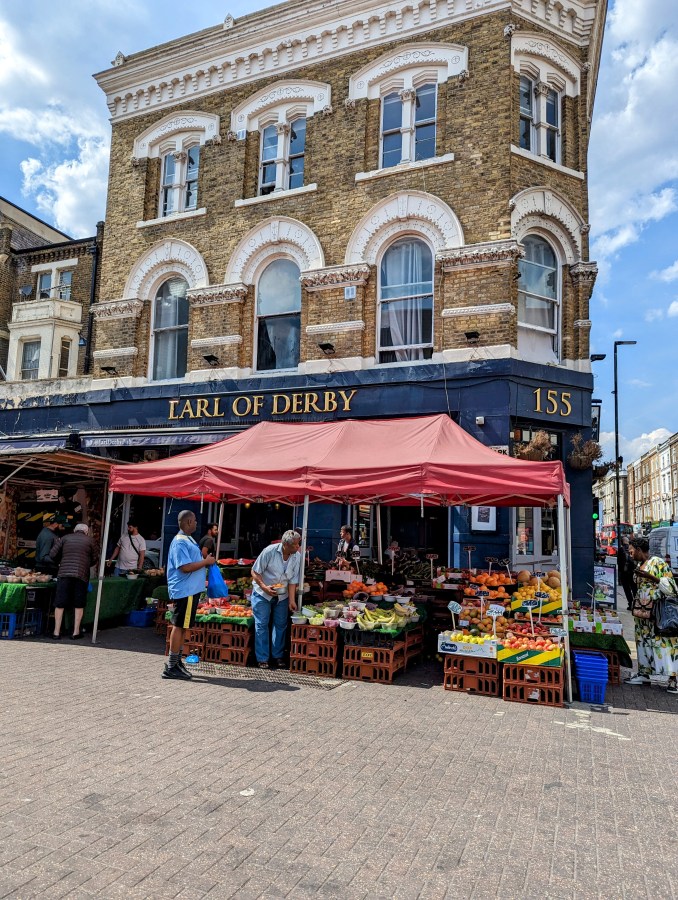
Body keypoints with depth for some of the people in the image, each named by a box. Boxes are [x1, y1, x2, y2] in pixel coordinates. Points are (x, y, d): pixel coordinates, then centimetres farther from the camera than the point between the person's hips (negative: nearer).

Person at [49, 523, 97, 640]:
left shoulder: (65, 538, 11)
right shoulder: (90, 541, 9)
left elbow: (52, 554, 7)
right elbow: (94, 560, 11)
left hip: (64, 574, 1)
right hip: (82, 575, -1)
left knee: (59, 604, 8)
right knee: (79, 605, 9)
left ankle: (56, 632, 10)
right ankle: (76, 632, 11)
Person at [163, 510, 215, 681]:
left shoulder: (188, 540, 17)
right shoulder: (180, 542, -16)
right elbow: (185, 567, -23)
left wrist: (206, 560, 9)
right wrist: (206, 561, -15)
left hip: (191, 590, 10)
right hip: (184, 591, -10)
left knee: (184, 627, 14)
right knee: (179, 626, -4)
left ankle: (176, 662, 23)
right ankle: (171, 667, 3)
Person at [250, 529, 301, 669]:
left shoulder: (297, 557, -10)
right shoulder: (270, 551, -22)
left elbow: (293, 580, -5)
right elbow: (255, 572, -15)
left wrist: (292, 600, -12)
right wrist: (264, 587, -26)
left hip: (282, 595, 4)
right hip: (262, 594, -4)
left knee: (281, 625, 6)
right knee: (261, 625, -3)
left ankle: (277, 657, 19)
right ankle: (263, 659, 5)